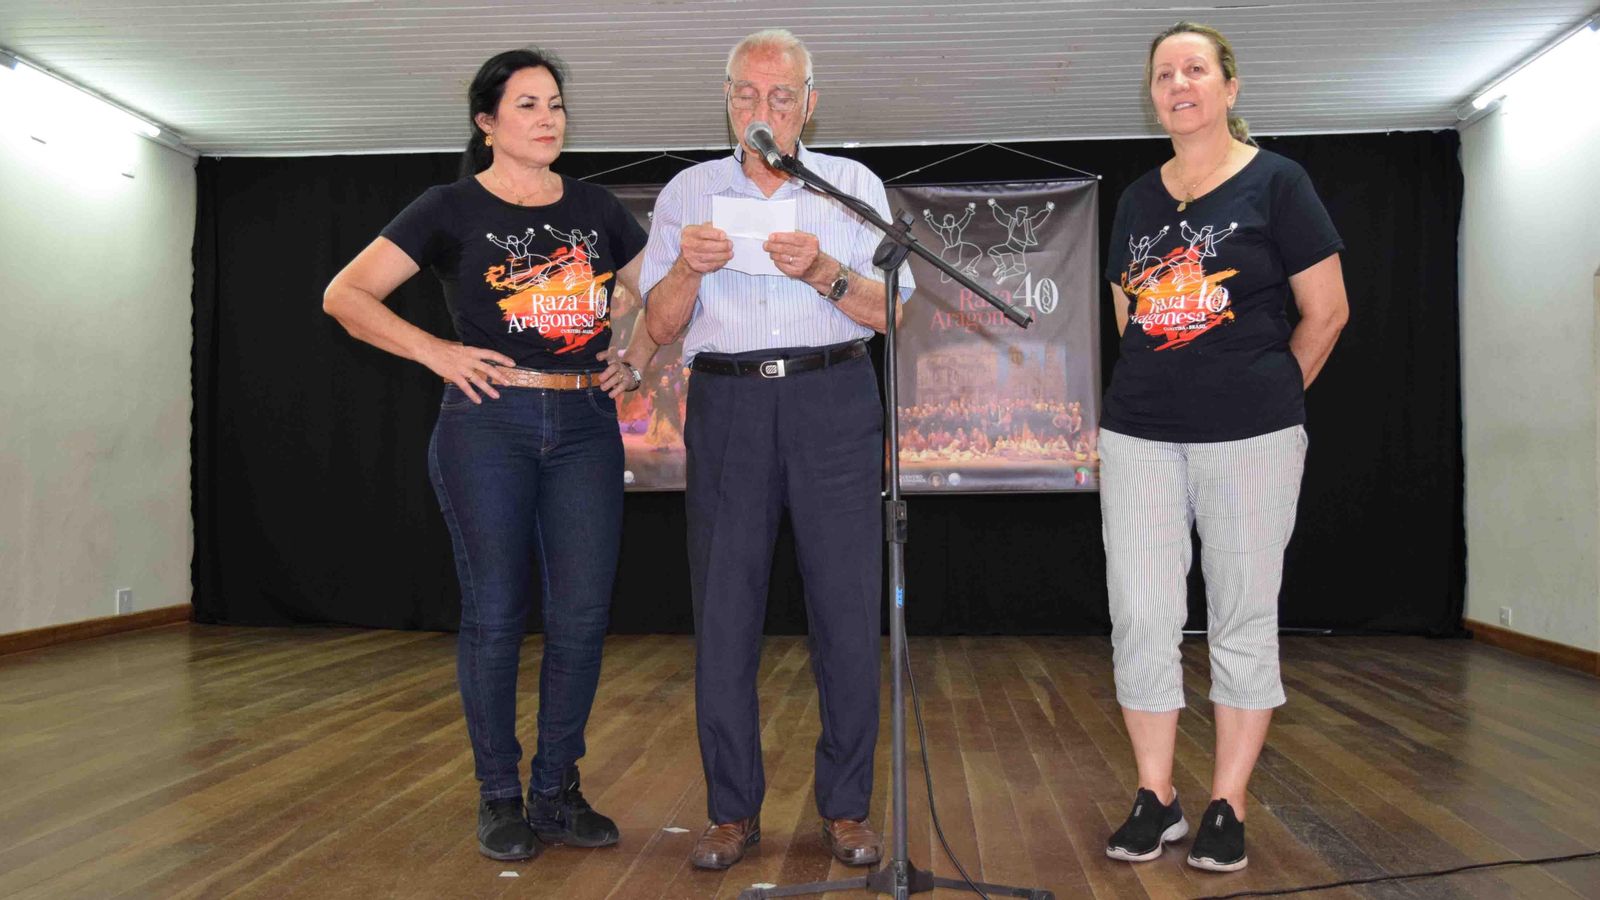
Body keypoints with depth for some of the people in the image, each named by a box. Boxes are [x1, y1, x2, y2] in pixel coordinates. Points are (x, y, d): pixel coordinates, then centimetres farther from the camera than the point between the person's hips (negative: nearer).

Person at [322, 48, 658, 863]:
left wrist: (635, 360, 6)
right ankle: (499, 798, 15)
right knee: (494, 615, 0)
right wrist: (437, 352, -8)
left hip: (586, 427, 3)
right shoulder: (451, 209, 3)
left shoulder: (596, 209, 13)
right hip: (489, 424, -3)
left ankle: (557, 791, 16)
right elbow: (346, 296, 1)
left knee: (582, 616, 1)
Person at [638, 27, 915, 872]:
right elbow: (661, 327, 8)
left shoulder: (855, 185, 11)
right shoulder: (687, 193, 14)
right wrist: (688, 268, -12)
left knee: (848, 610, -2)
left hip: (834, 401, -1)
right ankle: (732, 810, 14)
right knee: (723, 612, 1)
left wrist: (826, 272, -17)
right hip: (726, 406, 1)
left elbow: (889, 312, 1)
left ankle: (845, 808, 13)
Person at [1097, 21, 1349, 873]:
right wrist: (1155, 389, 13)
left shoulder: (1274, 181, -1)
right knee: (1139, 617, 2)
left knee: (1243, 619, 4)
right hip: (1139, 435, 4)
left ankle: (1227, 807, 16)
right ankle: (1154, 798, 17)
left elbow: (1326, 312, 0)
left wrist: (1268, 394, 6)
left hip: (1250, 438, -4)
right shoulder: (1137, 199, 12)